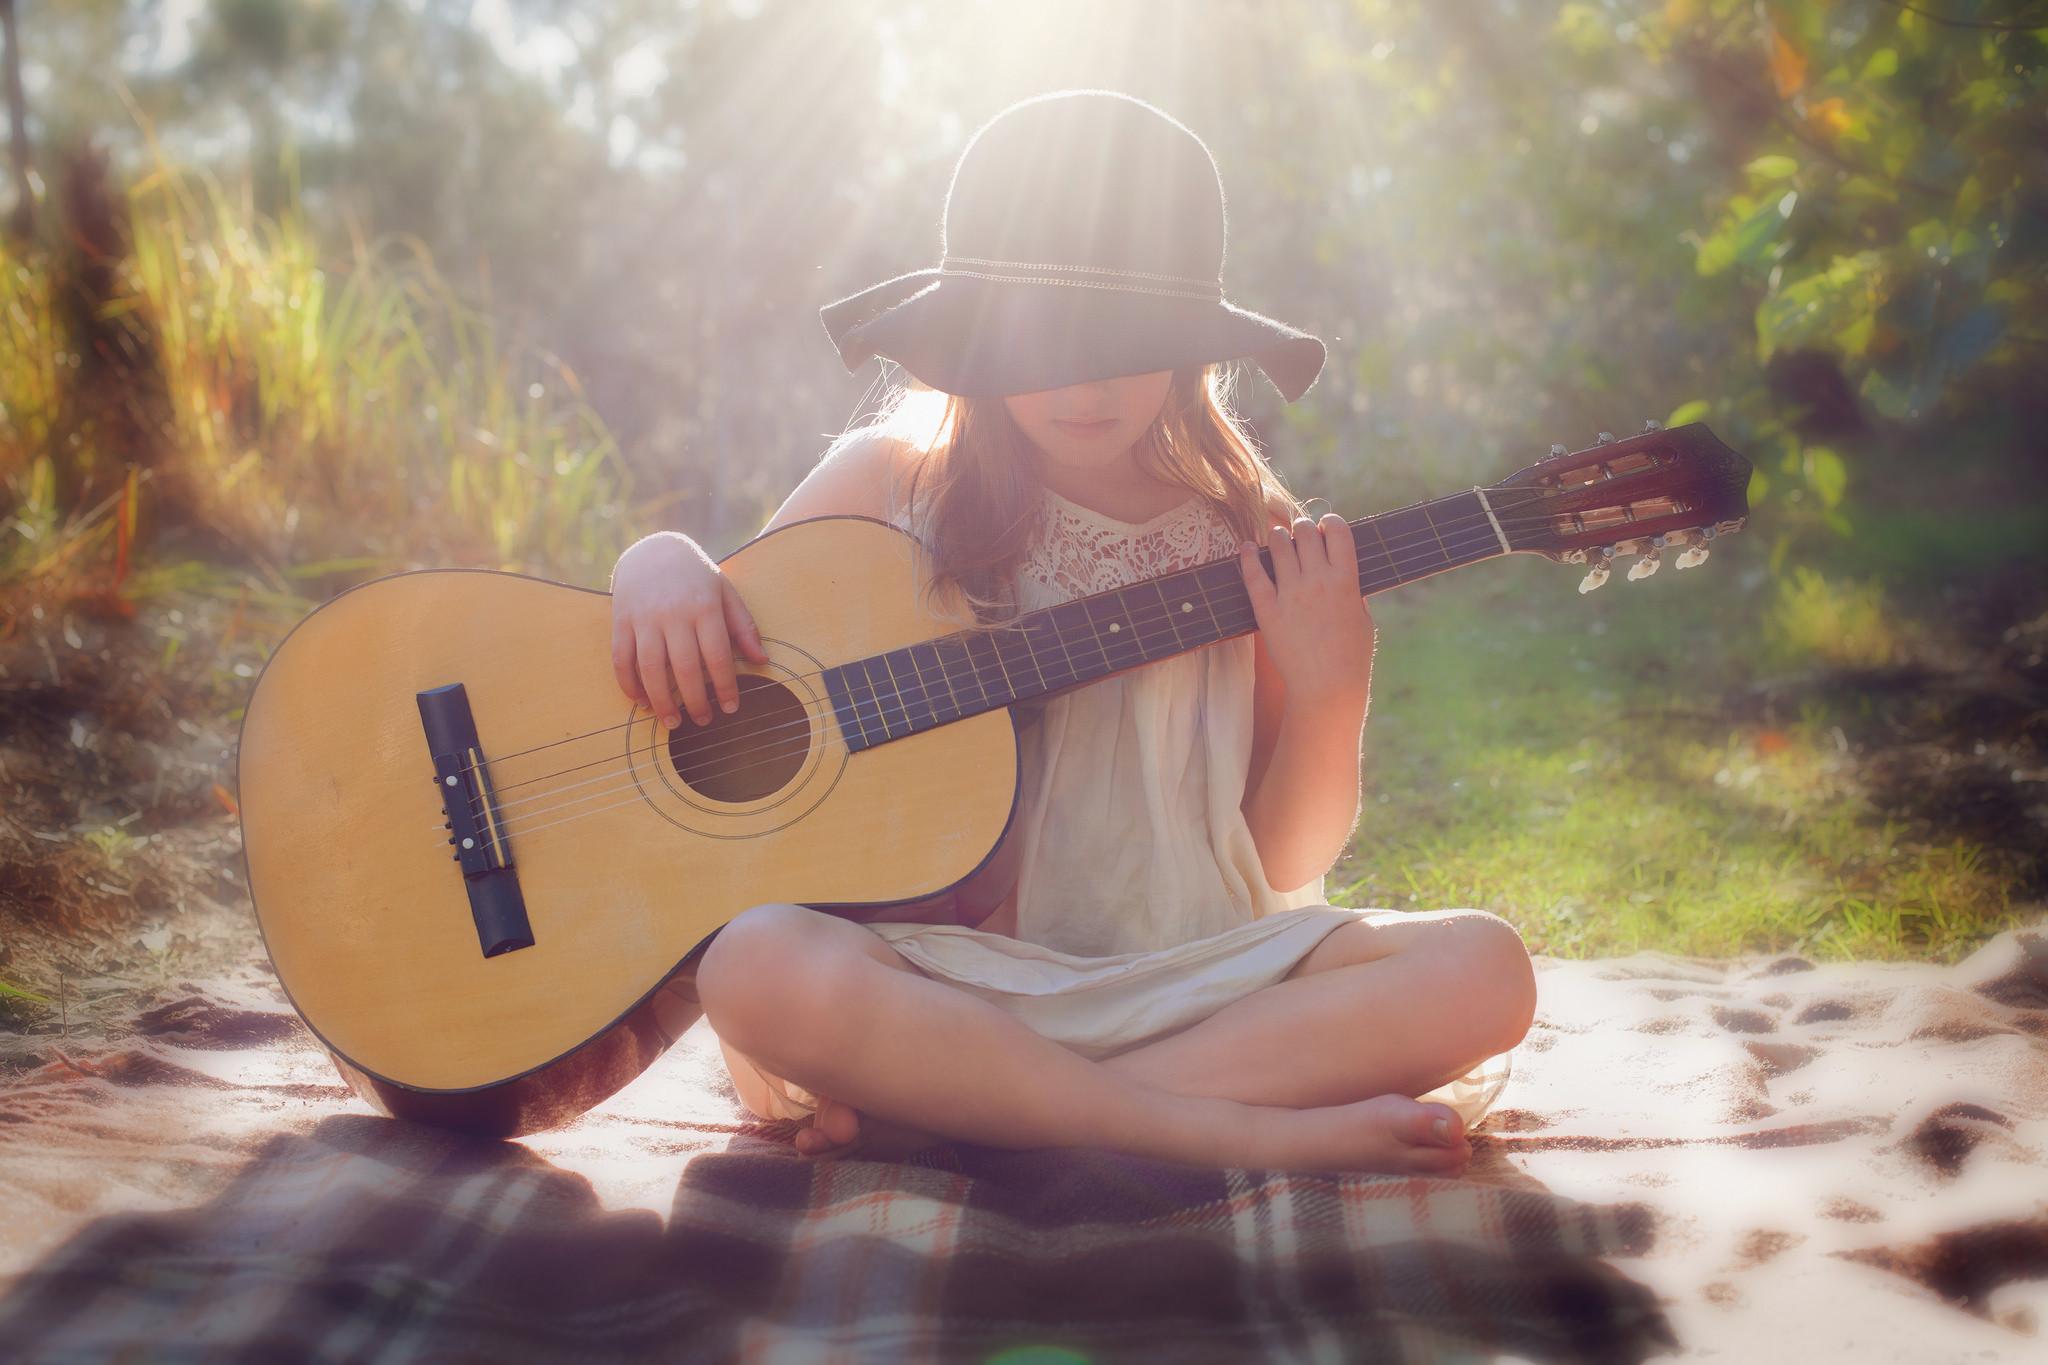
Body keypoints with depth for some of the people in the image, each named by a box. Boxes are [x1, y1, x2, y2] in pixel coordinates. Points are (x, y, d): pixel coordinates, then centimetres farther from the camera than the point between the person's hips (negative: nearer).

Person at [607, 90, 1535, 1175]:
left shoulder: (1254, 543, 7)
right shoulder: (893, 483, 5)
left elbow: (1282, 868, 8)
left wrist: (1327, 695, -9)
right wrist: (661, 562, -6)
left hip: (1189, 972, 2)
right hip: (949, 967, -2)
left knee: (1478, 973, -22)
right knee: (759, 967, -34)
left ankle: (955, 1111, -23)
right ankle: (1264, 1133, -27)